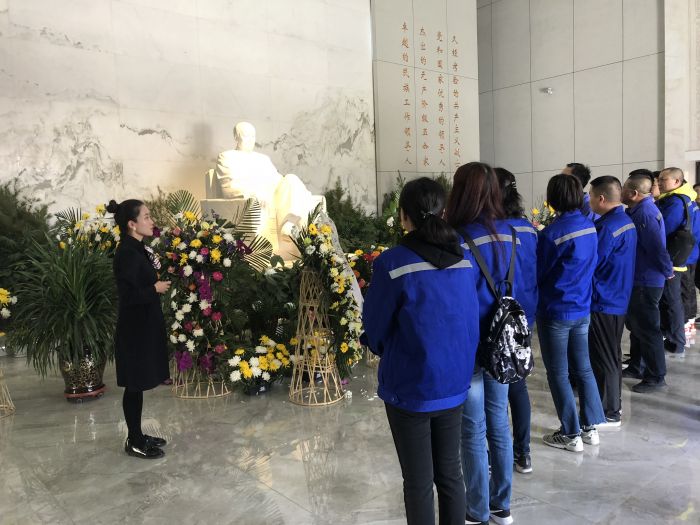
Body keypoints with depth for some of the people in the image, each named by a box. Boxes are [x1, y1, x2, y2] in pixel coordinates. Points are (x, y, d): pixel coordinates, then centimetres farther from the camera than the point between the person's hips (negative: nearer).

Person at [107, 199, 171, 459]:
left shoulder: (137, 249, 10)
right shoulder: (127, 253, -20)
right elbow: (129, 295, -24)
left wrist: (156, 280, 3)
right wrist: (156, 288, -12)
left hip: (143, 326, 9)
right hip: (135, 329, -9)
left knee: (138, 384, 17)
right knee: (135, 385, 3)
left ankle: (137, 435, 29)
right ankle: (134, 443, 16)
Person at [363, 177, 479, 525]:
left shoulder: (393, 262, -18)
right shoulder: (464, 259, -3)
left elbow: (375, 327, -6)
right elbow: (471, 321, 8)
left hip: (410, 388, -5)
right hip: (454, 384, 5)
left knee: (419, 483, 11)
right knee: (449, 473, 20)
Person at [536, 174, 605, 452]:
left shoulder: (551, 233, -21)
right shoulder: (590, 227, 1)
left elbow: (536, 274, -12)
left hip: (555, 312, -7)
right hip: (582, 309, 7)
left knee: (558, 374, 6)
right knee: (583, 368, 17)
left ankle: (571, 435, 15)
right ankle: (591, 427, 27)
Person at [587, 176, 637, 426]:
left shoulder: (608, 227, -23)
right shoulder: (627, 221, 7)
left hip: (603, 302, -9)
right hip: (618, 299, 10)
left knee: (603, 358, 1)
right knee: (612, 355, 19)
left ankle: (609, 413, 11)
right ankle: (613, 403, 32)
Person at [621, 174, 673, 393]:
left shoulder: (644, 213, -23)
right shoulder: (639, 210, 10)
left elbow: (657, 248, -25)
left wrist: (667, 272, -13)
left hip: (646, 282, -10)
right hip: (639, 279, 10)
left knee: (647, 329, 0)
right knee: (636, 326, 19)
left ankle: (656, 377, 11)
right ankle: (636, 367, 32)